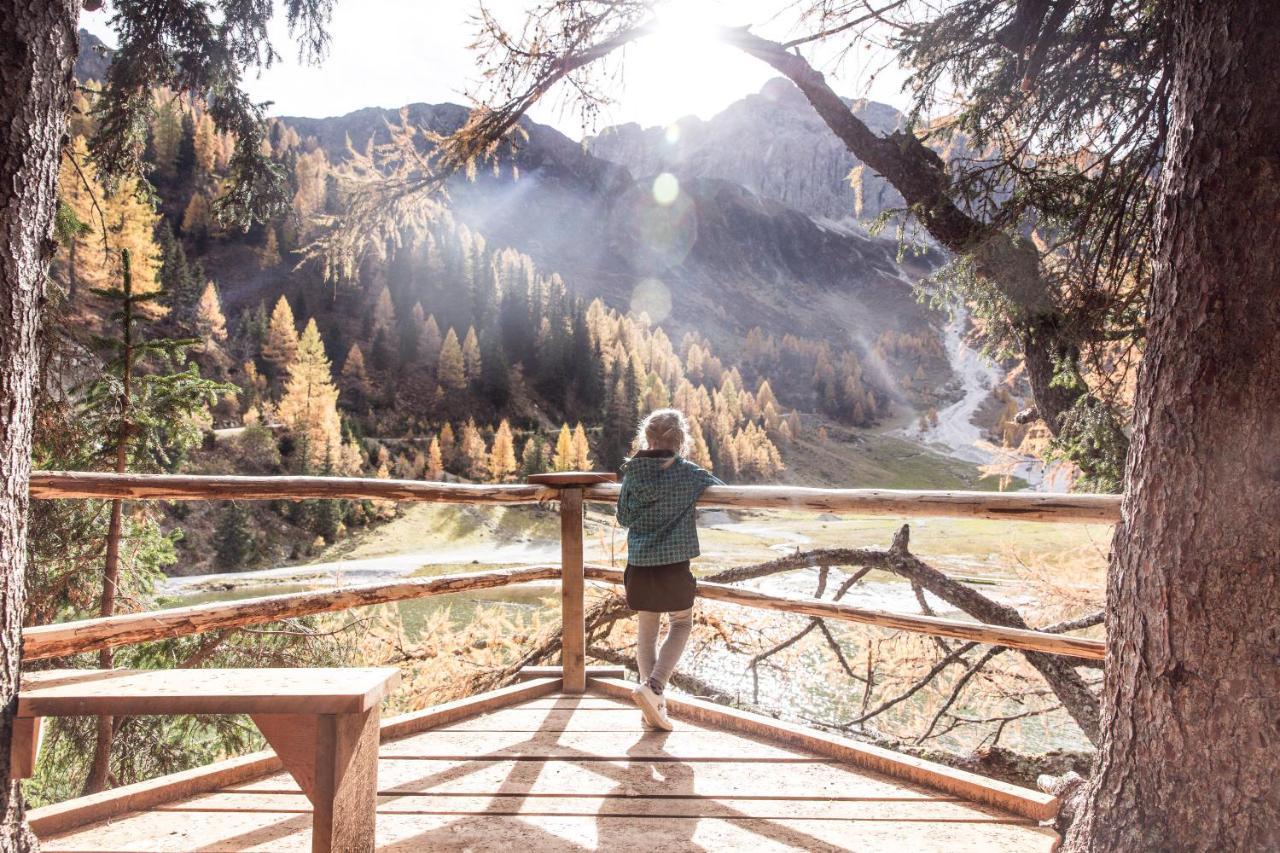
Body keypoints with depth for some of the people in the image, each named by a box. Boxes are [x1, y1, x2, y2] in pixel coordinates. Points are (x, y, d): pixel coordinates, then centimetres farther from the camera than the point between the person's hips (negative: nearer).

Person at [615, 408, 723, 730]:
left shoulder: (632, 472, -2)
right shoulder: (688, 474, -11)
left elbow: (623, 518, 6)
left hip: (638, 565, 3)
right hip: (674, 566, -3)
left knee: (646, 630, 15)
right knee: (680, 626, 16)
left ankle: (654, 707, 20)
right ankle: (653, 685, -3)